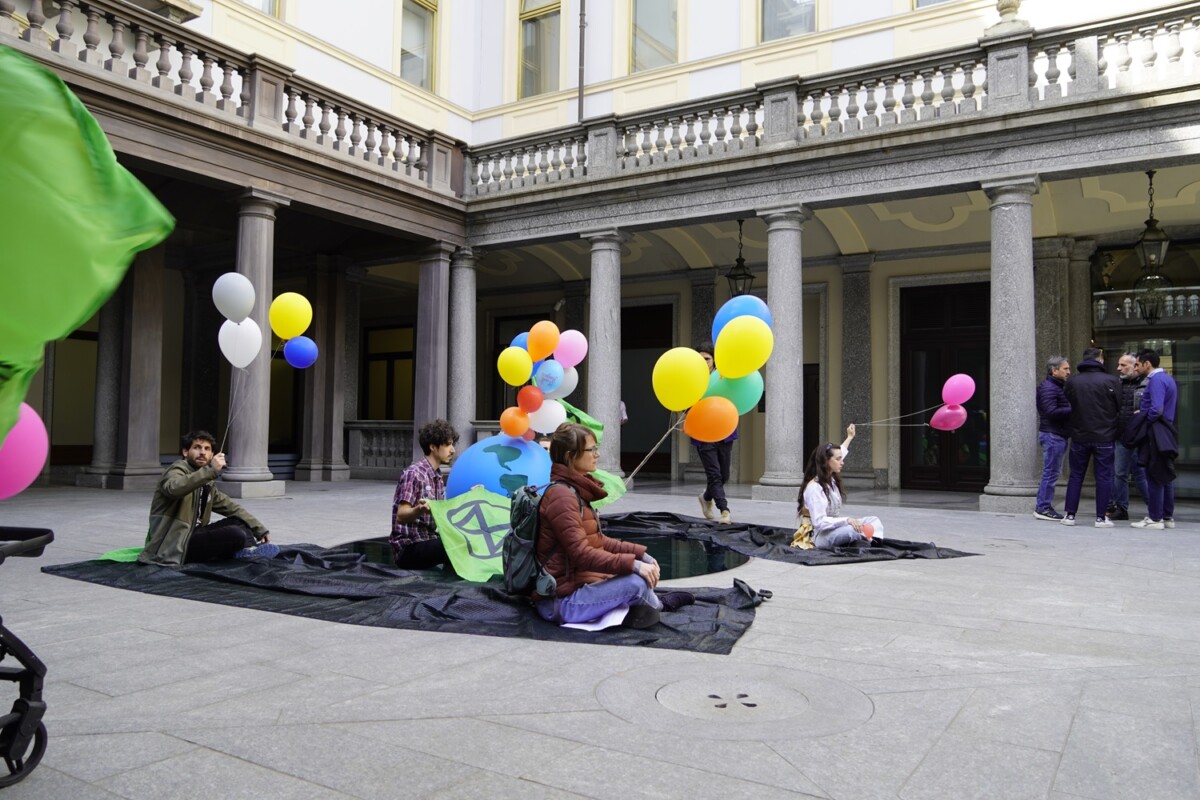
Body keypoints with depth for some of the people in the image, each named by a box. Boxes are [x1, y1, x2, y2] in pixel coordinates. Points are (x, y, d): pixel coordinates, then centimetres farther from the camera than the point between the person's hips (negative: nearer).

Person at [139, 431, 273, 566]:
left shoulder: (207, 485, 17)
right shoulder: (177, 470, -7)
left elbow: (232, 508, 22)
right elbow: (174, 488, -33)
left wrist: (261, 529, 16)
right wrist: (211, 471, -41)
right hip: (173, 544, -9)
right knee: (236, 534, -27)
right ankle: (245, 550, 4)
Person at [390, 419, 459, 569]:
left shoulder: (438, 476, 14)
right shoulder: (414, 473, -13)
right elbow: (401, 516, -20)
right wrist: (420, 510, -40)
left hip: (428, 540, 9)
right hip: (408, 548, -9)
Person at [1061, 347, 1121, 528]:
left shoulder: (1072, 382, -2)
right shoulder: (1111, 381, -8)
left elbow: (1070, 407, 5)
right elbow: (1119, 409, -3)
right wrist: (1111, 427, 12)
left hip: (1079, 436, 2)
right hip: (1104, 437, -2)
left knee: (1075, 476, 10)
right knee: (1103, 476, 6)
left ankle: (1070, 515, 10)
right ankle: (1101, 518, 7)